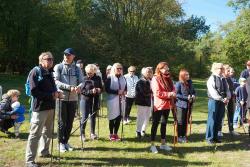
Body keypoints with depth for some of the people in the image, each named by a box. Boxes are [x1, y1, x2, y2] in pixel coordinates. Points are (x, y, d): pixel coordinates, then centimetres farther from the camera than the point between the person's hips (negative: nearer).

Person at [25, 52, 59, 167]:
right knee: (35, 134, -6)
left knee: (48, 132, 17)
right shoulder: (35, 71, -10)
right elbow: (34, 91, -17)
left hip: (50, 106, 8)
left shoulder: (50, 72, 15)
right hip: (40, 107, -8)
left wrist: (56, 92, 0)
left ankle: (44, 152, 34)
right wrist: (51, 95, -15)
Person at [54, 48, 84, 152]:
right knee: (62, 122, 4)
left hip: (73, 98, 3)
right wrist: (69, 87, -24)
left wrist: (78, 87, -23)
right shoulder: (58, 67, -1)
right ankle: (61, 143, 18)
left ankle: (66, 141, 25)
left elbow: (82, 81, 1)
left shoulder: (77, 69, 9)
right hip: (62, 98, -3)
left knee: (70, 122, 10)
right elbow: (56, 81, -11)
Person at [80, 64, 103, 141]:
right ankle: (82, 133, 10)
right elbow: (82, 90, -10)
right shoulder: (84, 79, -6)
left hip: (95, 100, 3)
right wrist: (91, 91, -21)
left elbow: (101, 88, 10)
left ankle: (92, 133, 22)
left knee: (93, 117, 11)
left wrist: (99, 90, -13)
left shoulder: (98, 78, 4)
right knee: (85, 117, -2)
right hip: (86, 100, -3)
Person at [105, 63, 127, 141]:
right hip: (112, 100, -5)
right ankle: (111, 134, 14)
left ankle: (115, 133, 20)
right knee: (112, 117, 0)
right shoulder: (109, 78, -6)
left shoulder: (123, 78, 12)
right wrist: (117, 92, -19)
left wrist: (124, 92, -3)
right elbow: (107, 89, -12)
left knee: (119, 117, 6)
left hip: (121, 100, 5)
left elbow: (125, 87, 20)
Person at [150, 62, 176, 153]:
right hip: (158, 105, -8)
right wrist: (169, 94, -19)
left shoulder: (168, 78, 12)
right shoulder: (155, 78, -12)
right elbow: (157, 92, -19)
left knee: (164, 124, 14)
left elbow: (173, 88, 14)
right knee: (155, 124, -1)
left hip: (167, 105, 8)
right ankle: (152, 145, 7)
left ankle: (163, 143, 24)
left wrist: (173, 93, -8)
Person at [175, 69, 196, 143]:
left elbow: (193, 91, 18)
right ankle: (179, 136, 11)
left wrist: (193, 96, -5)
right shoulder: (178, 84, -11)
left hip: (188, 105, 6)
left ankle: (184, 135, 23)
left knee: (186, 121, 12)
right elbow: (176, 94, -17)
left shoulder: (189, 82, 8)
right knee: (180, 121, 1)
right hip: (181, 105, -6)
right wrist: (186, 98, -19)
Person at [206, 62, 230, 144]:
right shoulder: (211, 79, -7)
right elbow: (212, 92, -16)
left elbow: (227, 90, 10)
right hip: (214, 101, -6)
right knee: (212, 120, -2)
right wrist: (222, 99, -18)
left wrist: (227, 98, -10)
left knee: (219, 120, 10)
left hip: (222, 102, 6)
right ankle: (209, 138, 7)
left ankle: (215, 136, 21)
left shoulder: (223, 79, 14)